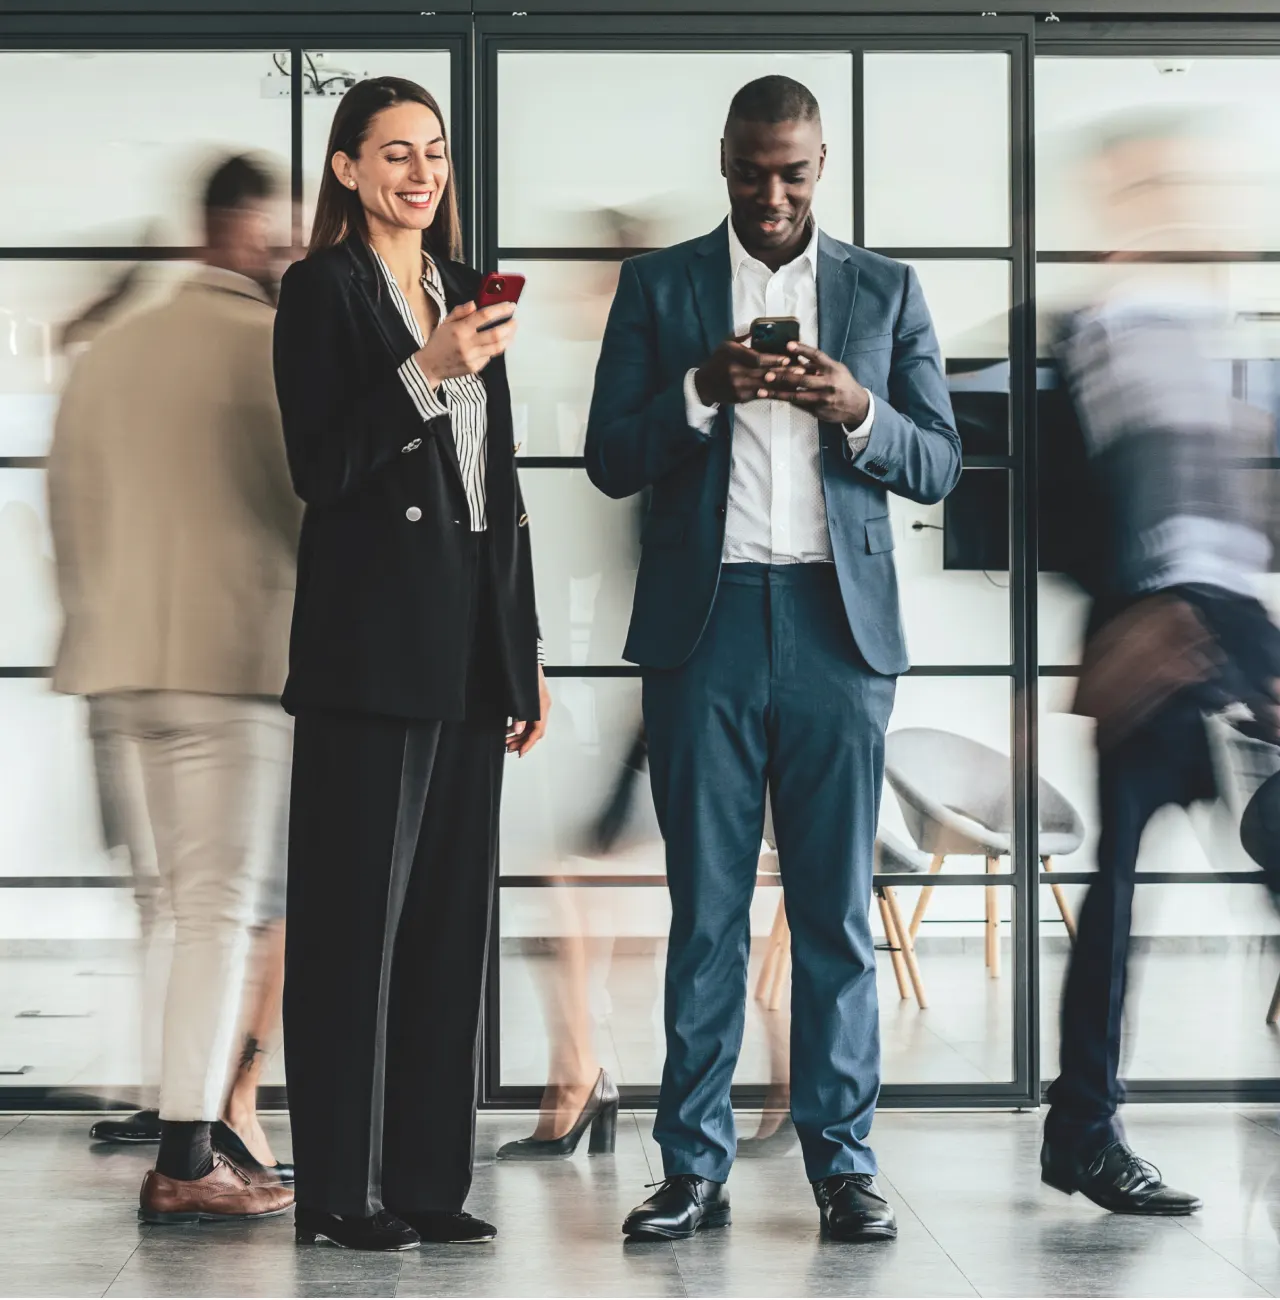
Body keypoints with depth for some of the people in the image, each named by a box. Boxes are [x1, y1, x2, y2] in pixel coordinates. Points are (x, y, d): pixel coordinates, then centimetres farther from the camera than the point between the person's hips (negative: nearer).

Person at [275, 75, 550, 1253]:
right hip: (372, 642, -7)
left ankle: (429, 1177, 14)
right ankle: (341, 1189, 2)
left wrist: (526, 652, 16)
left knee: (451, 912, 8)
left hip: (472, 646, 7)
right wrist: (428, 373, -22)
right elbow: (320, 468, -11)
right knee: (356, 912, -3)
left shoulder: (464, 291, 17)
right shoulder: (322, 291, -3)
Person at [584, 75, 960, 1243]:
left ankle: (844, 1162, 7)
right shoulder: (658, 287, 10)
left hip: (839, 623, 0)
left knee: (836, 907, 1)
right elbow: (610, 461, 4)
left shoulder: (885, 291, 12)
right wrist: (702, 391, -13)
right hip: (704, 623, 0)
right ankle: (695, 1169, 5)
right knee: (705, 910, 1)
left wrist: (857, 411, -11)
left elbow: (939, 466, 8)